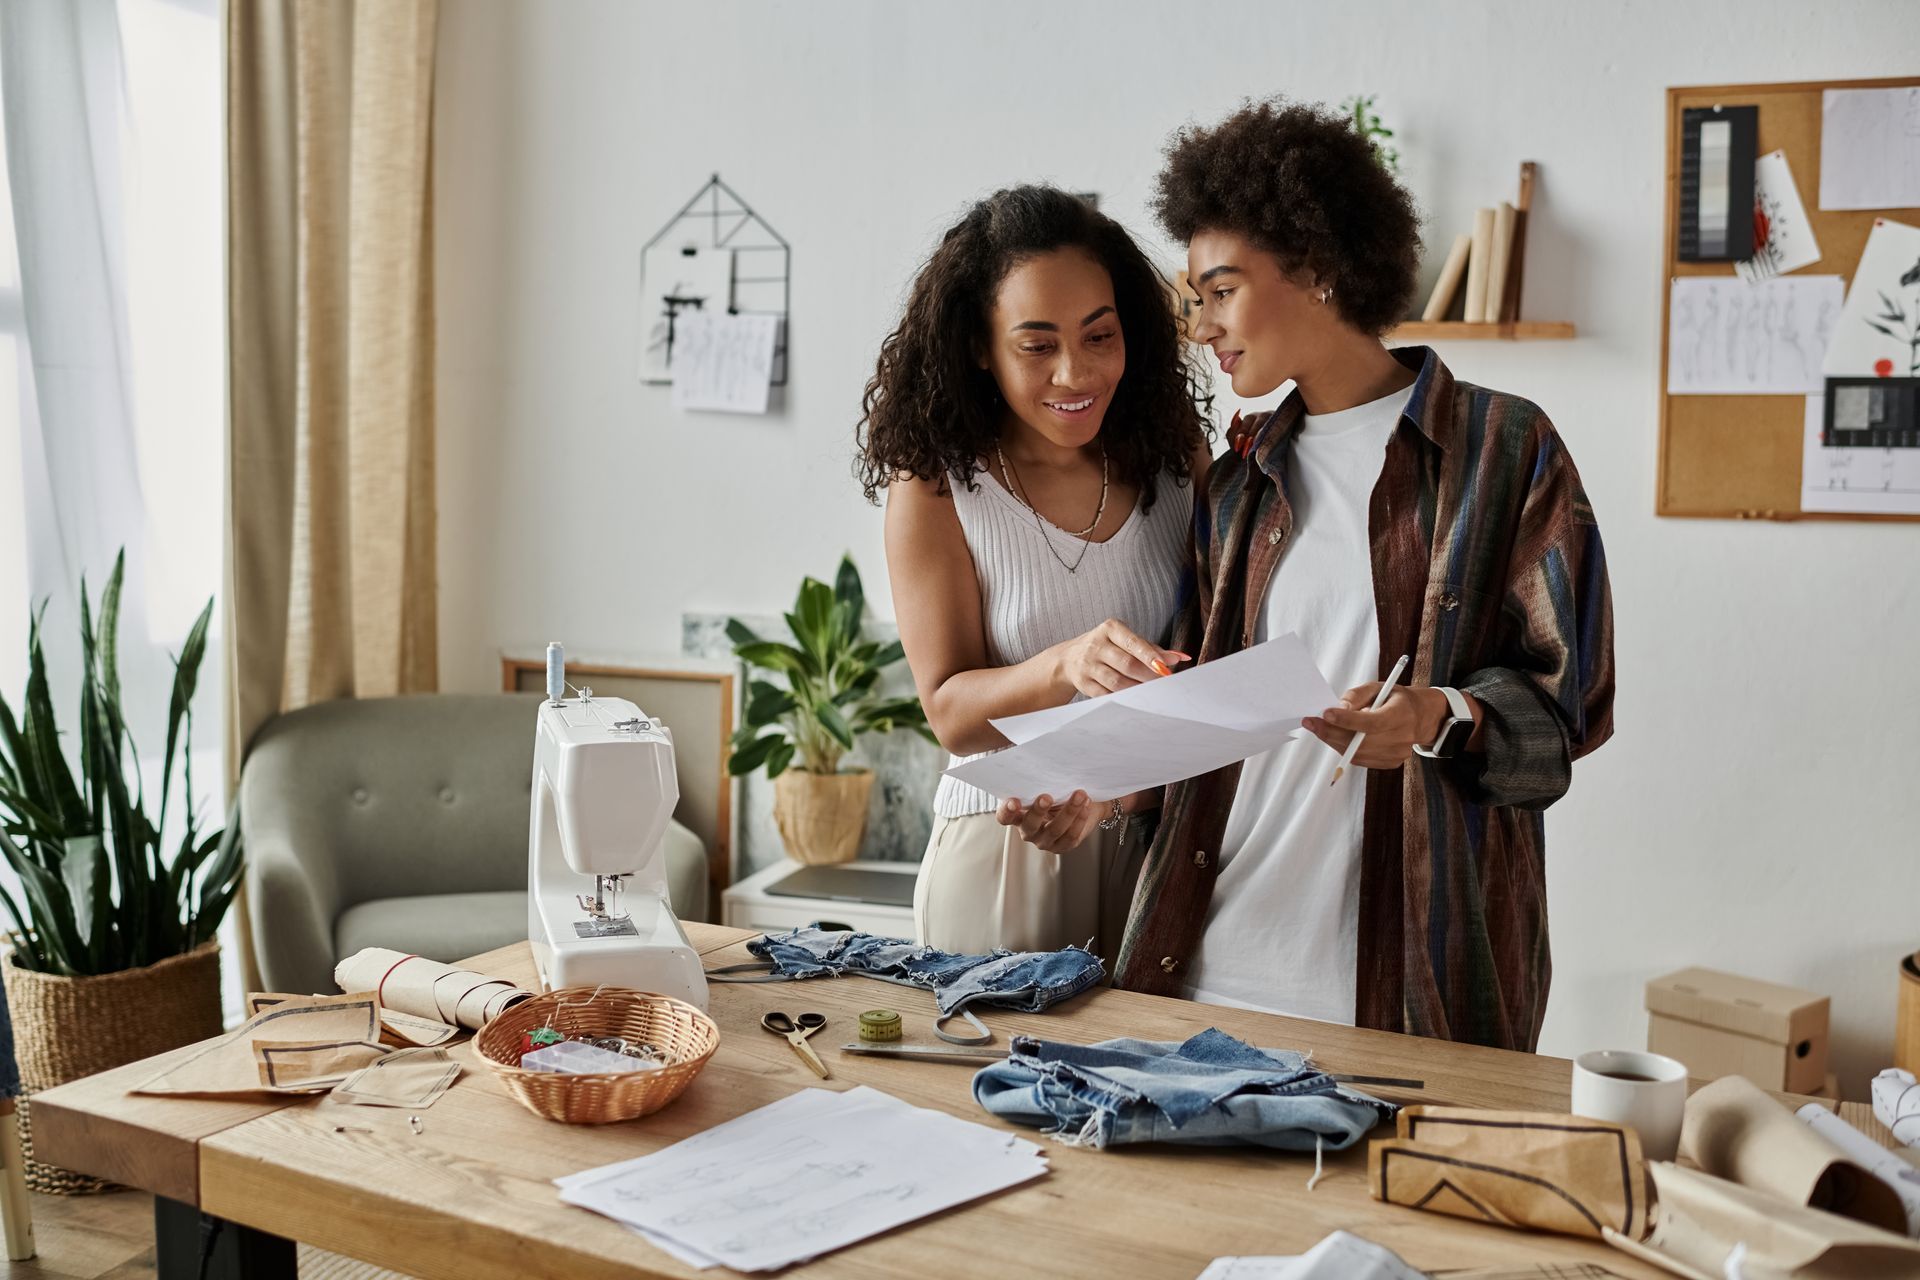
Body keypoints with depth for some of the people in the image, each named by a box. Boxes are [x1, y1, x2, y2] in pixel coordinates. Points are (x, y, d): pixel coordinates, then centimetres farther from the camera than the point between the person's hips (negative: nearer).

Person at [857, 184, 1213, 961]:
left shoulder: (1175, 457, 1)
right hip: (1002, 859, -2)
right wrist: (1068, 667, -29)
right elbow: (951, 713, -10)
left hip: (1156, 845, 2)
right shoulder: (936, 488, -7)